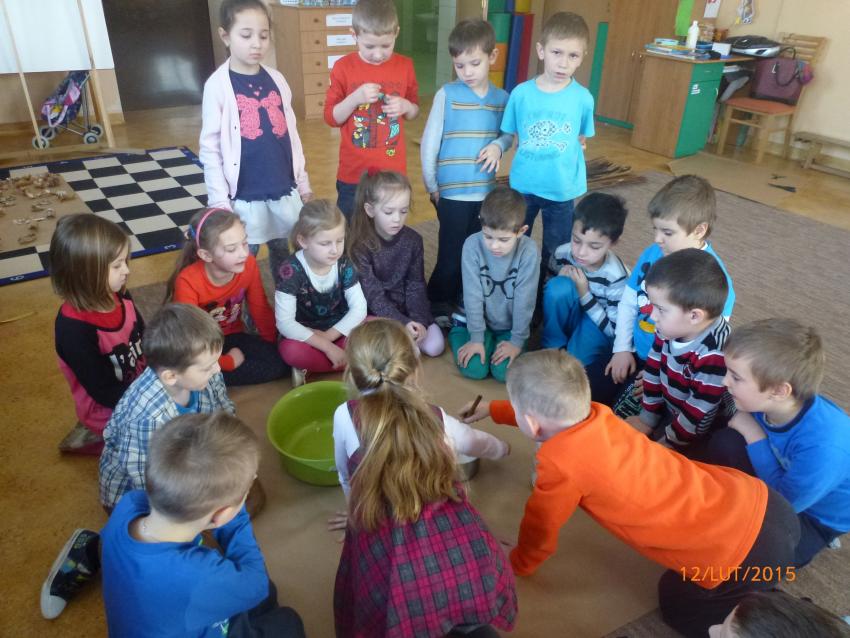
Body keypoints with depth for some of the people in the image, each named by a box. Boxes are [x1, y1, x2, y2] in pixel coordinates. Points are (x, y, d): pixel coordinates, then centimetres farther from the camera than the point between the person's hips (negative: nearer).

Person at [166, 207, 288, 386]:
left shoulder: (249, 265, -17)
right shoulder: (188, 281, -28)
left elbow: (261, 310, -3)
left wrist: (275, 347, -4)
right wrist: (229, 362, -21)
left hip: (232, 337, 5)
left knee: (279, 363, -20)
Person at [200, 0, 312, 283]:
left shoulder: (276, 80, 4)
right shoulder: (218, 85, -9)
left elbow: (291, 135, 9)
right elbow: (210, 149, -8)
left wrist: (303, 182, 11)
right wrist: (220, 201, -11)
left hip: (285, 191, 4)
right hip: (245, 197, -4)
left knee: (283, 255, 18)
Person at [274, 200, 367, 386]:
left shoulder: (343, 263, -12)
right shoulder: (291, 270, -23)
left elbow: (359, 308, -12)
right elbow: (284, 323, -27)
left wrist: (327, 337, -23)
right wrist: (327, 347, -30)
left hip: (338, 330, 4)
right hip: (307, 335, -4)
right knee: (291, 350, -37)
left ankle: (313, 365, -17)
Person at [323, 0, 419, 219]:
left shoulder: (405, 66, 1)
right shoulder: (343, 67, -5)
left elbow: (415, 111, 12)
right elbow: (331, 117, -2)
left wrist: (405, 106, -11)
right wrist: (355, 98, -19)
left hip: (393, 172, 1)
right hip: (354, 173, -1)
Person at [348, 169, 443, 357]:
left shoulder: (413, 240, -7)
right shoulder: (361, 245, -19)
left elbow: (416, 285, -4)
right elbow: (373, 295, -21)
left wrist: (418, 319, -19)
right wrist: (402, 323, -31)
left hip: (405, 307, 4)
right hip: (375, 313, -4)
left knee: (435, 346, -11)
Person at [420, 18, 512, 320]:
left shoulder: (502, 98, 3)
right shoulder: (447, 95, -7)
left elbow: (508, 135, 12)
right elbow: (429, 143, -5)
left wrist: (498, 145, -12)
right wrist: (431, 186, -4)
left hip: (485, 191, 4)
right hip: (452, 192, -4)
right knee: (451, 256, 2)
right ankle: (438, 308, 23)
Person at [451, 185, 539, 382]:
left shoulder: (528, 250, -22)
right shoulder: (472, 245, -21)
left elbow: (525, 299, -17)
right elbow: (472, 295, -16)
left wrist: (517, 341, -15)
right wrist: (476, 337, -15)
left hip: (510, 325, 0)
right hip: (479, 320, 0)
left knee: (505, 372, -18)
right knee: (474, 369, -16)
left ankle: (505, 340, 14)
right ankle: (458, 333, 15)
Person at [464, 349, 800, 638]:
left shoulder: (560, 462, -20)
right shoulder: (595, 414, 1)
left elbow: (540, 531, -2)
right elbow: (547, 412, 25)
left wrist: (515, 565, 19)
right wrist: (491, 408, 37)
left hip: (746, 552, -8)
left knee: (677, 602, 23)